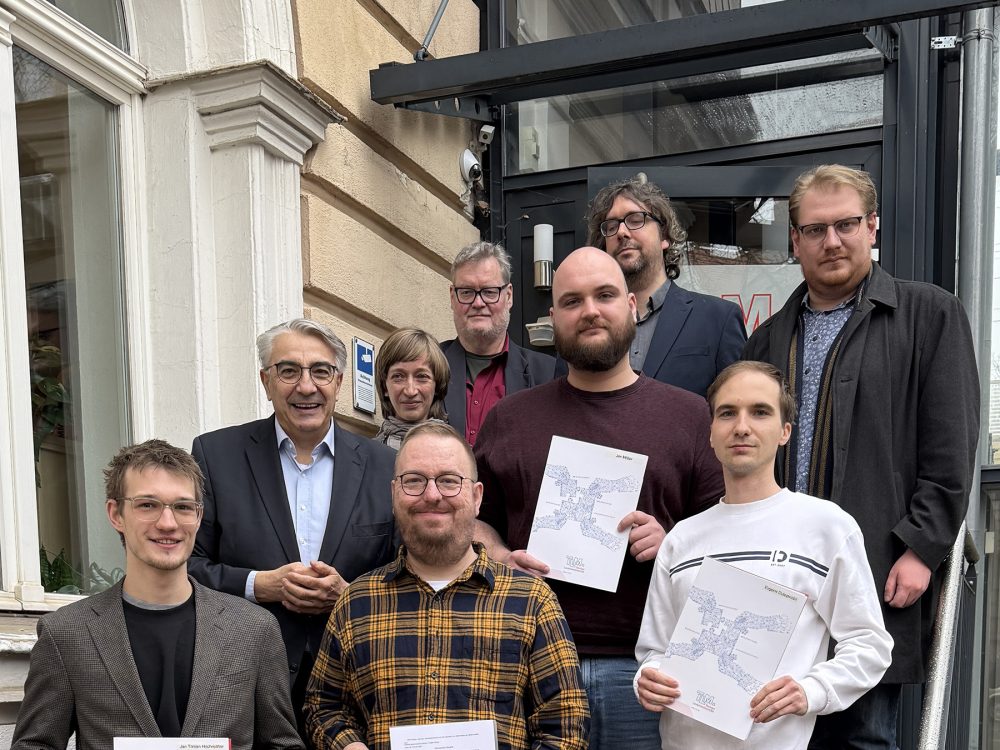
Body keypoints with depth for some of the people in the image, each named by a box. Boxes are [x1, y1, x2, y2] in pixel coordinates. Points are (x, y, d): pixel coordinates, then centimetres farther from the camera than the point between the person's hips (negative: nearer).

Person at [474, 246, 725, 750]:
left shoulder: (688, 415, 8)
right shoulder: (508, 419, 12)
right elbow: (474, 520, 16)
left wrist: (672, 543, -12)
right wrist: (498, 558, -4)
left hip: (643, 669, -1)